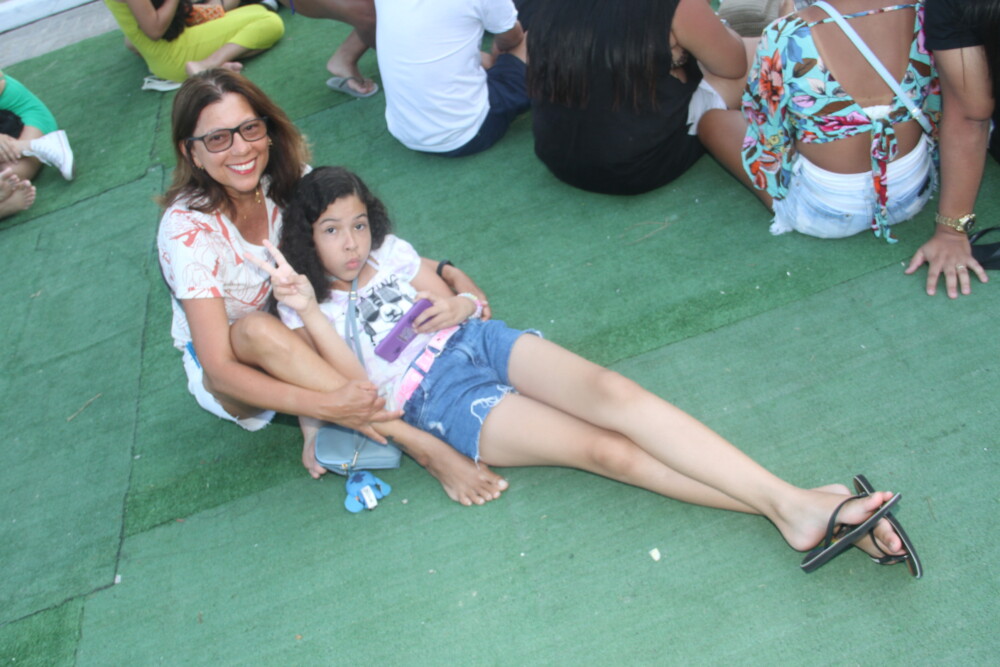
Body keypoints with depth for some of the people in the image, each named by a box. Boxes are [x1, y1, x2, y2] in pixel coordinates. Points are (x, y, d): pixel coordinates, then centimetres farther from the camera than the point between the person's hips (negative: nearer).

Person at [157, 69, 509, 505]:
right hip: (230, 379, -5)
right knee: (258, 329, -39)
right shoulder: (188, 228, -26)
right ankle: (419, 444, -40)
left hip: (302, 344, 5)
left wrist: (448, 273, -20)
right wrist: (326, 405, -42)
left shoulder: (285, 179, -13)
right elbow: (220, 369, -30)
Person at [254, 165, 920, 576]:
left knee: (612, 391, -24)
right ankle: (781, 509, -27)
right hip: (436, 396, -4)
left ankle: (796, 503, -31)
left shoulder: (389, 249, 17)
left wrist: (460, 305, -6)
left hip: (478, 338, 4)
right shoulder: (303, 307, 6)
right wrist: (306, 307, -19)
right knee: (604, 449, -21)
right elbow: (358, 383, -8)